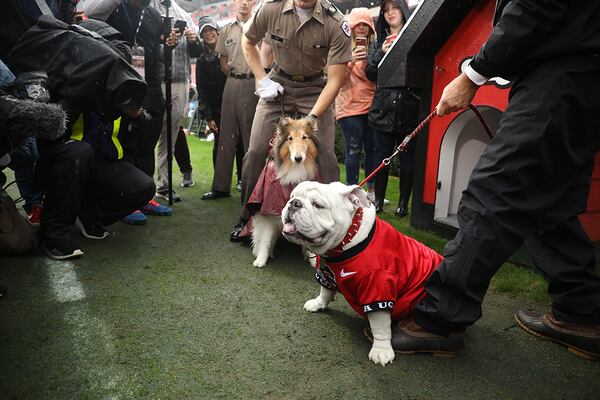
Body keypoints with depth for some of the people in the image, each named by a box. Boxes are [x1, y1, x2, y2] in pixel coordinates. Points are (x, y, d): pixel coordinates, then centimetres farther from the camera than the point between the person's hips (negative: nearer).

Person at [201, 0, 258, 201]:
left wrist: (251, 77, -7)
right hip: (232, 84, 4)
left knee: (251, 136, -1)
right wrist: (236, 76, 7)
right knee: (226, 135, 5)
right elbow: (223, 62, 16)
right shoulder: (226, 30, 14)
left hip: (253, 84, -4)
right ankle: (221, 186, 10)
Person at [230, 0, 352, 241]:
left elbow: (335, 80, -19)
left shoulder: (336, 25, -22)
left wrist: (311, 118, -27)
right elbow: (248, 42, 4)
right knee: (256, 151, -5)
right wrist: (261, 80, -5)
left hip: (315, 89, -1)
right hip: (278, 85, 2)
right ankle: (247, 218, 11)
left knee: (325, 154, -14)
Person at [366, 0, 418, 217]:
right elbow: (370, 74, 6)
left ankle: (403, 203, 13)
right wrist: (382, 53, -7)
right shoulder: (378, 42, 15)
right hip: (383, 108, 2)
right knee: (382, 156, 5)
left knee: (407, 157, 4)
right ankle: (378, 200, 13)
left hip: (408, 108, -2)